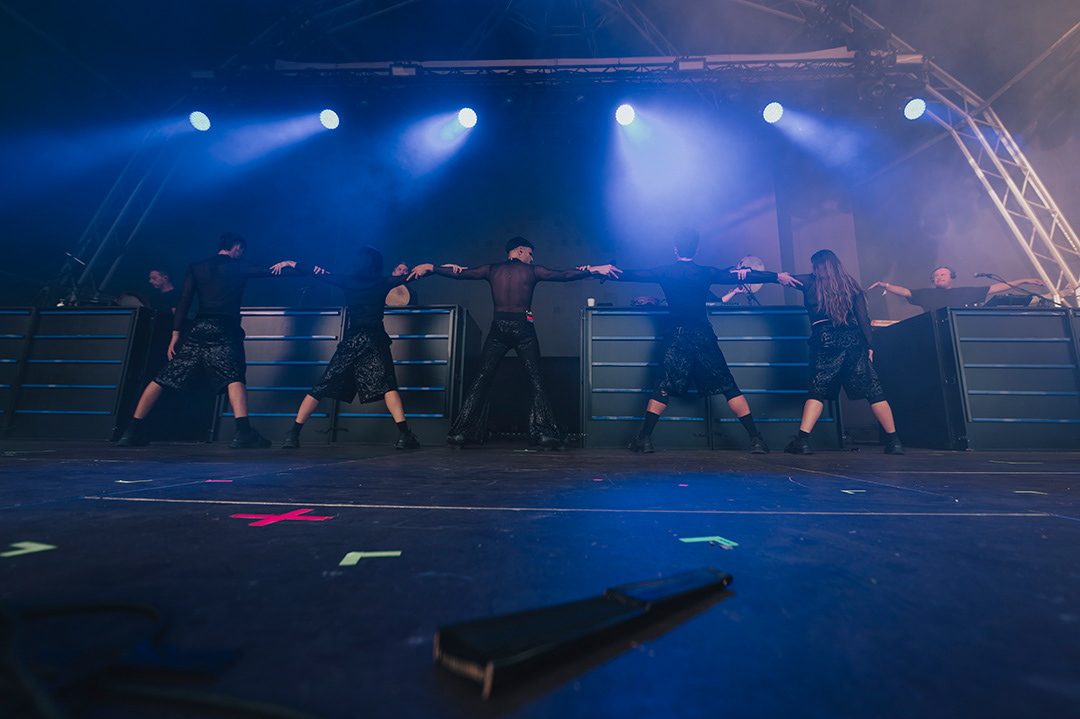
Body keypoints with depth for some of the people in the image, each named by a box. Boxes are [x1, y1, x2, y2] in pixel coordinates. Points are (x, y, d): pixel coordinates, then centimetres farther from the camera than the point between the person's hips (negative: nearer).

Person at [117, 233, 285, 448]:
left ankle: (133, 430, 15)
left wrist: (175, 334, 10)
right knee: (234, 378, -14)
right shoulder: (239, 266, 10)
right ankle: (243, 431, -33)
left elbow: (184, 300, 12)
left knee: (163, 379, 11)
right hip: (225, 330, -4)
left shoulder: (197, 268, 19)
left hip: (198, 329, 4)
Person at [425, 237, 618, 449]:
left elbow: (459, 274, 16)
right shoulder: (532, 271, 8)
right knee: (535, 380, 1)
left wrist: (431, 268, 27)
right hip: (523, 327, -2)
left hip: (498, 327, 2)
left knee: (482, 378, 3)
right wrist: (594, 270, 13)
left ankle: (460, 433, 1)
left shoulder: (492, 270, 14)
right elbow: (563, 275, 7)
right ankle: (546, 434, -1)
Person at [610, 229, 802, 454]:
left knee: (663, 387, 3)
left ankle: (644, 439, 0)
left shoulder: (664, 272, 5)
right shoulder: (707, 273, 7)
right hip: (703, 335, 1)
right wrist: (777, 276, 21)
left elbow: (632, 274, 6)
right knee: (728, 387, 5)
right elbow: (742, 276, 11)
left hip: (675, 336, 0)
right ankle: (755, 439, 7)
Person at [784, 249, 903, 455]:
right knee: (872, 390, 5)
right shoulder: (850, 285, 16)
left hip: (824, 340, -2)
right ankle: (893, 441, 11)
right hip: (853, 339, 2)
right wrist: (869, 346, 12)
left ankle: (802, 440, -10)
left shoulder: (810, 282, 10)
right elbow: (863, 318, 11)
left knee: (818, 390, -1)